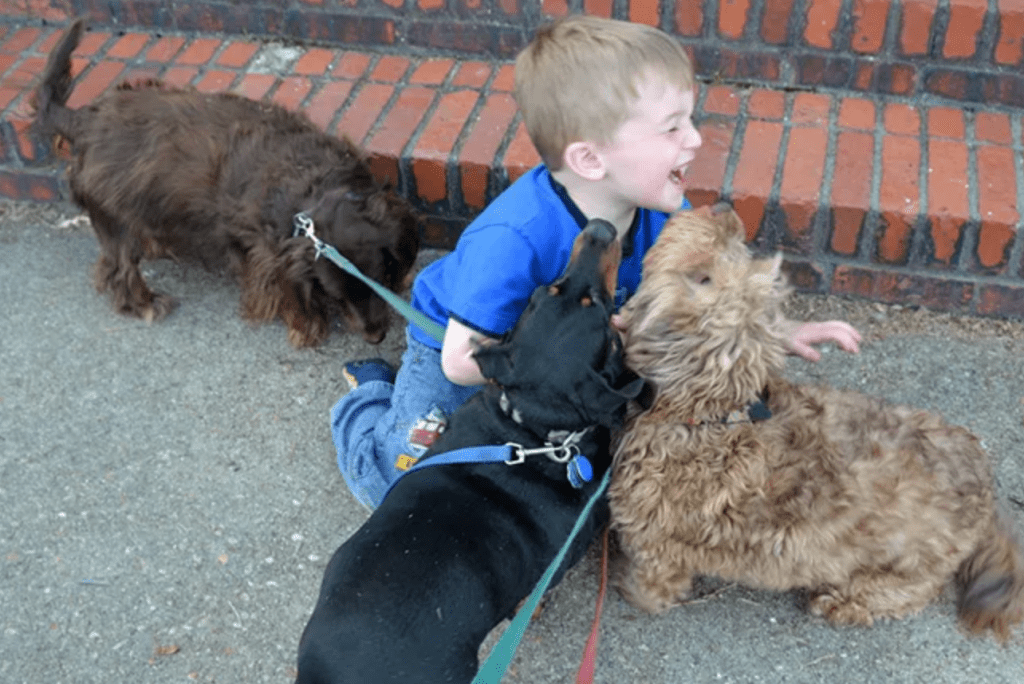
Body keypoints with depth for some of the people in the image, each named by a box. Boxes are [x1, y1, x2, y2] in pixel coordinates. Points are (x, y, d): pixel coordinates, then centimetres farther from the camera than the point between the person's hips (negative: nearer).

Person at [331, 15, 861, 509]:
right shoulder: (513, 240, -42)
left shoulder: (658, 208, -22)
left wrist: (780, 333, -17)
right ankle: (371, 391, 24)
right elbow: (463, 359, -35)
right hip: (455, 349, -5)